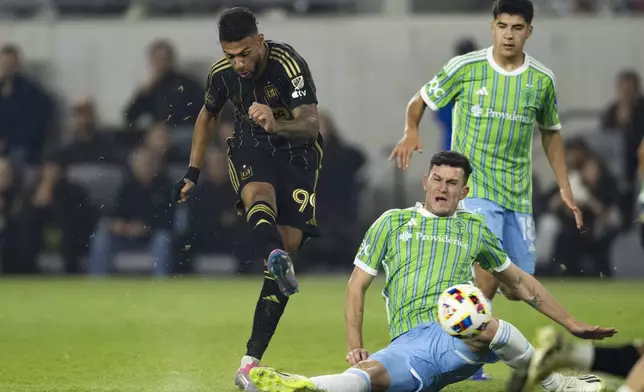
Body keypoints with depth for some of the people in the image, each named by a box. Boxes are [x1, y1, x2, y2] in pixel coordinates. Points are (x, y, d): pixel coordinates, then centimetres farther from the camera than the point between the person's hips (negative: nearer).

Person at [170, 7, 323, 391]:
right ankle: (277, 259, -69)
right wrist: (192, 173, 14)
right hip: (250, 148, 2)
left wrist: (277, 125, -51)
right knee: (260, 196, -35)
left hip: (297, 153, -2)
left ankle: (251, 360, -10)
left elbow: (311, 125, -30)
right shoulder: (222, 72, -7)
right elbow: (208, 117, 14)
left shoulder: (290, 64, -22)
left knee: (289, 245, -11)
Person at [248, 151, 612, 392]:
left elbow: (521, 282, 32)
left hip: (461, 336, 1)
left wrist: (571, 324, 30)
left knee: (489, 327, -39)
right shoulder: (393, 222, 18)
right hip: (409, 342, 0)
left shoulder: (475, 229, 22)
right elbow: (357, 286, 18)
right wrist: (354, 346, 5)